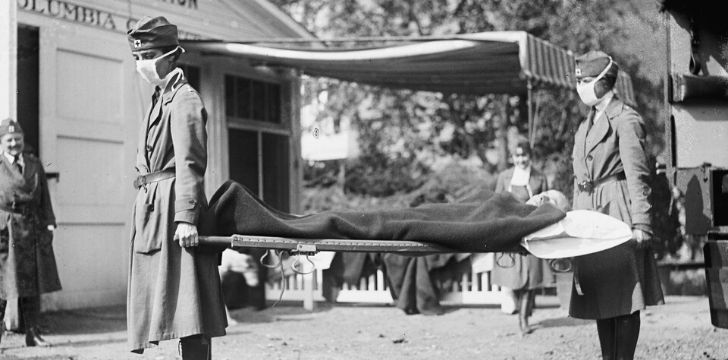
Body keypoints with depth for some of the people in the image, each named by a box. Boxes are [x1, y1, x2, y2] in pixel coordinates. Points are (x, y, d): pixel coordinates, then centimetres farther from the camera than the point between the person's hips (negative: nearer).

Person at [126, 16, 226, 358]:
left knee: (186, 302, -12)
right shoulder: (160, 98, 21)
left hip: (173, 203, -10)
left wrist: (186, 217, -23)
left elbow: (190, 162, -16)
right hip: (151, 204, 10)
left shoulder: (184, 99, -8)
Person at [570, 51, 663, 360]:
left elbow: (637, 177, -11)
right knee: (600, 297, 8)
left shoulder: (625, 120, -6)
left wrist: (640, 224, -17)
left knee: (624, 298, -6)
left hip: (616, 210, -8)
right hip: (588, 214, 8)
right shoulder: (586, 125, 18)